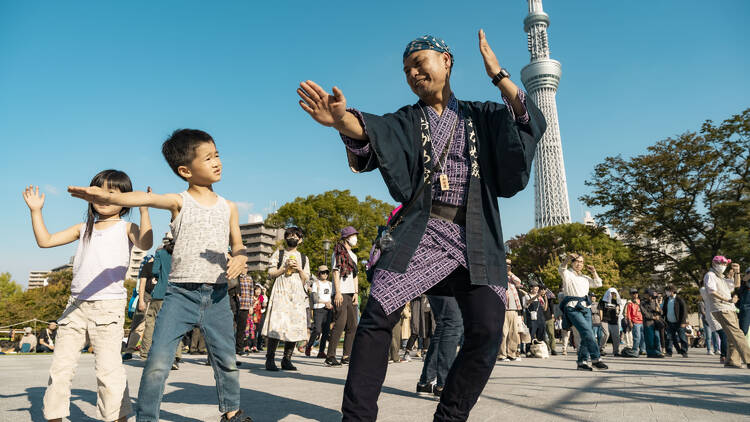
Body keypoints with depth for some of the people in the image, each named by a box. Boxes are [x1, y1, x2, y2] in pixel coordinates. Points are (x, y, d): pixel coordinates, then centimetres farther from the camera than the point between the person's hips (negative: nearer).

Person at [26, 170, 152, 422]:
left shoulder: (126, 228, 3)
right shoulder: (83, 229, 18)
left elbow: (145, 243, -17)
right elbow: (45, 240, 18)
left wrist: (144, 210, -22)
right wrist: (36, 211, 16)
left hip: (108, 306, -5)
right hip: (76, 306, 5)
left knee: (108, 367, -8)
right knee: (60, 365, 8)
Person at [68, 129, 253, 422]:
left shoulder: (228, 207, 7)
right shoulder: (178, 202, -2)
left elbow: (237, 245, 13)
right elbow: (145, 198, -22)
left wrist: (240, 258, -11)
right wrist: (107, 197, -42)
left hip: (216, 295, 3)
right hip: (181, 293, -2)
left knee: (226, 360, 12)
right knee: (158, 361, -8)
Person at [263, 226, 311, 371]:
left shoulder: (304, 258, 20)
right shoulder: (278, 253, 15)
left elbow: (305, 280, 15)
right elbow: (271, 273, 5)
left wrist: (299, 269, -2)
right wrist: (285, 268, -7)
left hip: (297, 294, 3)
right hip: (280, 292, -3)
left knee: (295, 326, -3)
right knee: (276, 325, -13)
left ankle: (287, 359, 6)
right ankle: (270, 359, -8)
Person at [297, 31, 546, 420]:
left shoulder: (482, 116, 17)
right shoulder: (407, 121, 13)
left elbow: (532, 123, 2)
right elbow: (374, 132, -10)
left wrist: (497, 75, 3)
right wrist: (343, 120, -32)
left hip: (476, 239, 1)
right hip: (420, 233, 0)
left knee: (486, 330, -12)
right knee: (377, 318, -11)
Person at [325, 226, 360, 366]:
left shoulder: (354, 255, 22)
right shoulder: (338, 252, 1)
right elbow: (335, 272, -7)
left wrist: (356, 293, 9)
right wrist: (337, 292, -14)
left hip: (351, 294, 8)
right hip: (341, 293, -8)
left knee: (352, 326, 5)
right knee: (340, 325, -13)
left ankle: (346, 356, 11)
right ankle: (330, 356, -8)